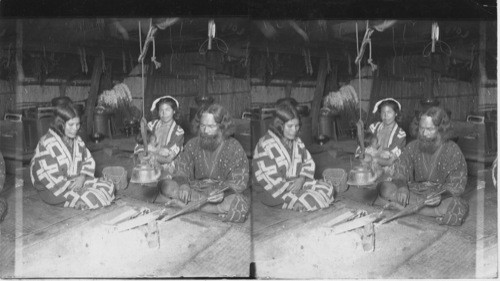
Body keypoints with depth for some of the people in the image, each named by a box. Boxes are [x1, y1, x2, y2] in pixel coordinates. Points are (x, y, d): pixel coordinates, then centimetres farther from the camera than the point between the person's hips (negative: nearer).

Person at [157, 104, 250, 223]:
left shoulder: (235, 149, -6)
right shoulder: (192, 144, 5)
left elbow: (239, 183, -10)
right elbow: (181, 172, 3)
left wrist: (224, 192, -31)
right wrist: (183, 184, -21)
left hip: (224, 194, -2)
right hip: (195, 190, 3)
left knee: (239, 203, -37)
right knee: (165, 185, -19)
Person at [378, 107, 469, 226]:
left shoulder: (453, 151, -8)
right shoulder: (412, 147, 2)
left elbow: (456, 186, -10)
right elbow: (400, 174, -3)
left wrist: (441, 196, -31)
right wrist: (402, 187, -27)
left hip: (441, 198, -2)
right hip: (413, 193, 2)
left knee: (459, 207, -36)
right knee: (384, 187, -20)